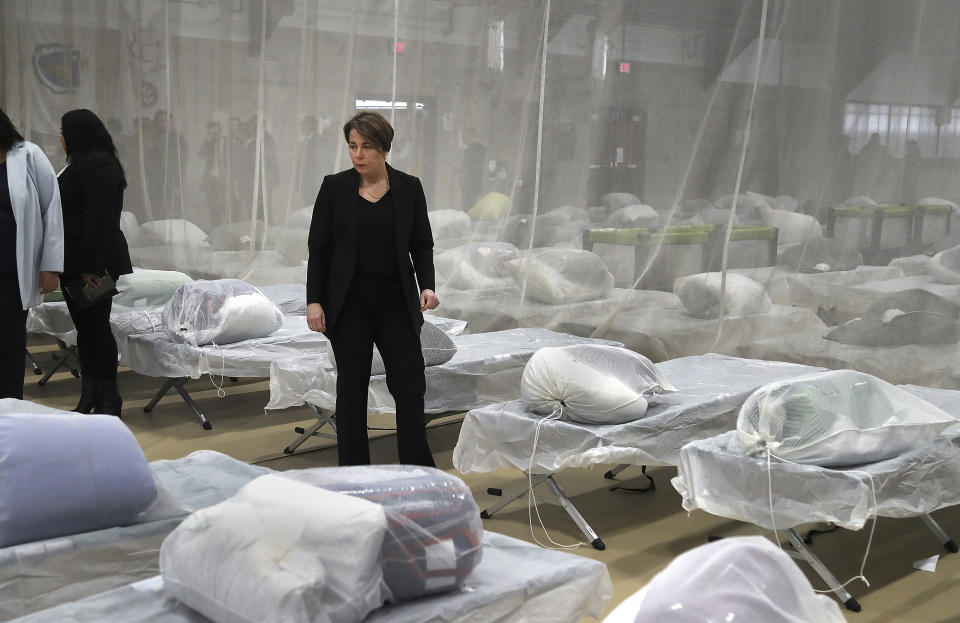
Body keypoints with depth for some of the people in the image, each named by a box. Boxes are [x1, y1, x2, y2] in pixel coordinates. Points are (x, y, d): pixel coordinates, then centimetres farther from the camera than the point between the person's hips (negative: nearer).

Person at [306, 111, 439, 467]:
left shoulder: (409, 188, 1)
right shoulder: (334, 187, -2)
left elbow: (422, 244, 4)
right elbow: (319, 247, -2)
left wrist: (427, 286, -12)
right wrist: (314, 300, -8)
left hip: (396, 300, 1)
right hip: (349, 302, -1)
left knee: (410, 383, -2)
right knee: (352, 384, 5)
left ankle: (418, 465, 11)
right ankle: (354, 471, 15)